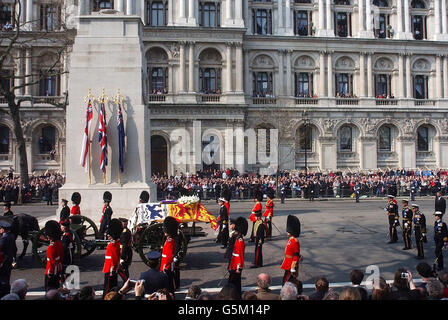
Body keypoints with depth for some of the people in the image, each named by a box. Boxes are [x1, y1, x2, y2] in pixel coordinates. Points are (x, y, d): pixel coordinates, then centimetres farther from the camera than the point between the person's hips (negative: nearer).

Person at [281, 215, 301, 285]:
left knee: (285, 283, -6)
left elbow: (296, 257, -22)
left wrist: (293, 269, -21)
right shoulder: (290, 239, 8)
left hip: (291, 266, -10)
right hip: (288, 265, 10)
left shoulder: (295, 242, -22)